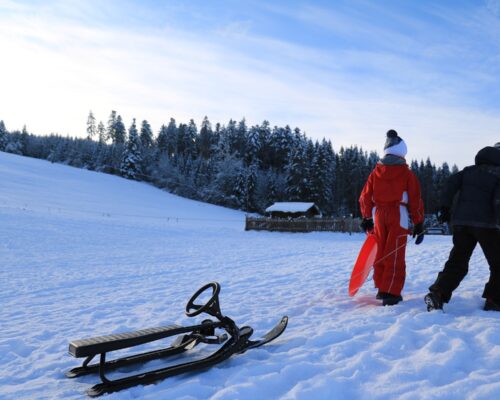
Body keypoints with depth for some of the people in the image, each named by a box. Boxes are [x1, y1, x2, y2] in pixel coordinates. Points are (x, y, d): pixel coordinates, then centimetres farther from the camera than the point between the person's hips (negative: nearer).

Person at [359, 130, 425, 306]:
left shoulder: (376, 171, 8)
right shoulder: (406, 173, -1)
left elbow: (365, 196, 7)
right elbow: (415, 200, -2)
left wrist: (366, 218, 16)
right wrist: (419, 224, 4)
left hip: (378, 214, 4)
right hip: (398, 215, -3)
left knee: (381, 253, 15)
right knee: (395, 256, 0)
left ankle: (381, 289, 24)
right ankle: (391, 293, -2)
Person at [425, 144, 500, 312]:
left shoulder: (469, 170, 16)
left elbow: (451, 183, 3)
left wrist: (445, 208, 2)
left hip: (461, 222, 4)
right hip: (486, 224, -4)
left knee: (457, 262, 6)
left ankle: (437, 294, -10)